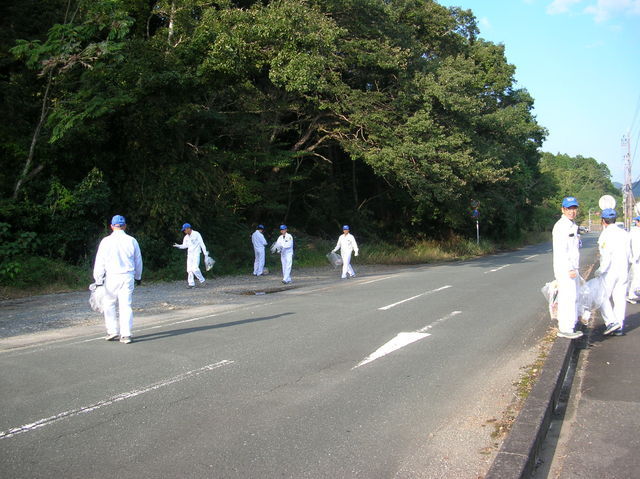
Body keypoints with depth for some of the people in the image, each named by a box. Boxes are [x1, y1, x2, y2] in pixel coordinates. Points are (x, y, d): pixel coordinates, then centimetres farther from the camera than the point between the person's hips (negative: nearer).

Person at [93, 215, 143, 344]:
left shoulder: (106, 241, -4)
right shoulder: (132, 241, 4)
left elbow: (100, 262, -4)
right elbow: (138, 261, 13)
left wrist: (98, 280, 3)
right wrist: (138, 276, 27)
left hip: (111, 277, -2)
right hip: (128, 277, 2)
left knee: (109, 304, 14)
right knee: (126, 306, 2)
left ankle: (112, 331, 13)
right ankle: (126, 335, 0)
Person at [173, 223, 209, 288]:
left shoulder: (196, 234, -8)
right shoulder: (186, 237, 11)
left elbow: (201, 243, -8)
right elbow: (185, 246, 12)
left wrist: (205, 253, -9)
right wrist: (178, 246, -7)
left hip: (196, 254, -6)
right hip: (189, 254, 6)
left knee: (195, 268, -18)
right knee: (189, 269, 2)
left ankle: (202, 280, -1)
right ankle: (191, 283, 8)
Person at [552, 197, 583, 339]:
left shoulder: (572, 226, 17)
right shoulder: (561, 226, -15)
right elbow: (560, 250, -21)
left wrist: (575, 268, 22)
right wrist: (570, 269, -23)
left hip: (572, 268, 10)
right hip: (564, 268, -10)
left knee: (573, 297, 15)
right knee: (567, 298, -9)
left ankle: (570, 326, 25)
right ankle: (565, 328, -5)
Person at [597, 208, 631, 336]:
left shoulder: (606, 235, -13)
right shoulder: (624, 233, 6)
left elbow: (606, 256, -19)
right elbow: (629, 254, 9)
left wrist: (600, 270, -10)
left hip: (609, 272, -6)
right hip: (623, 271, 6)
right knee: (620, 299, 9)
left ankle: (611, 322, -7)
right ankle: (619, 327, 12)